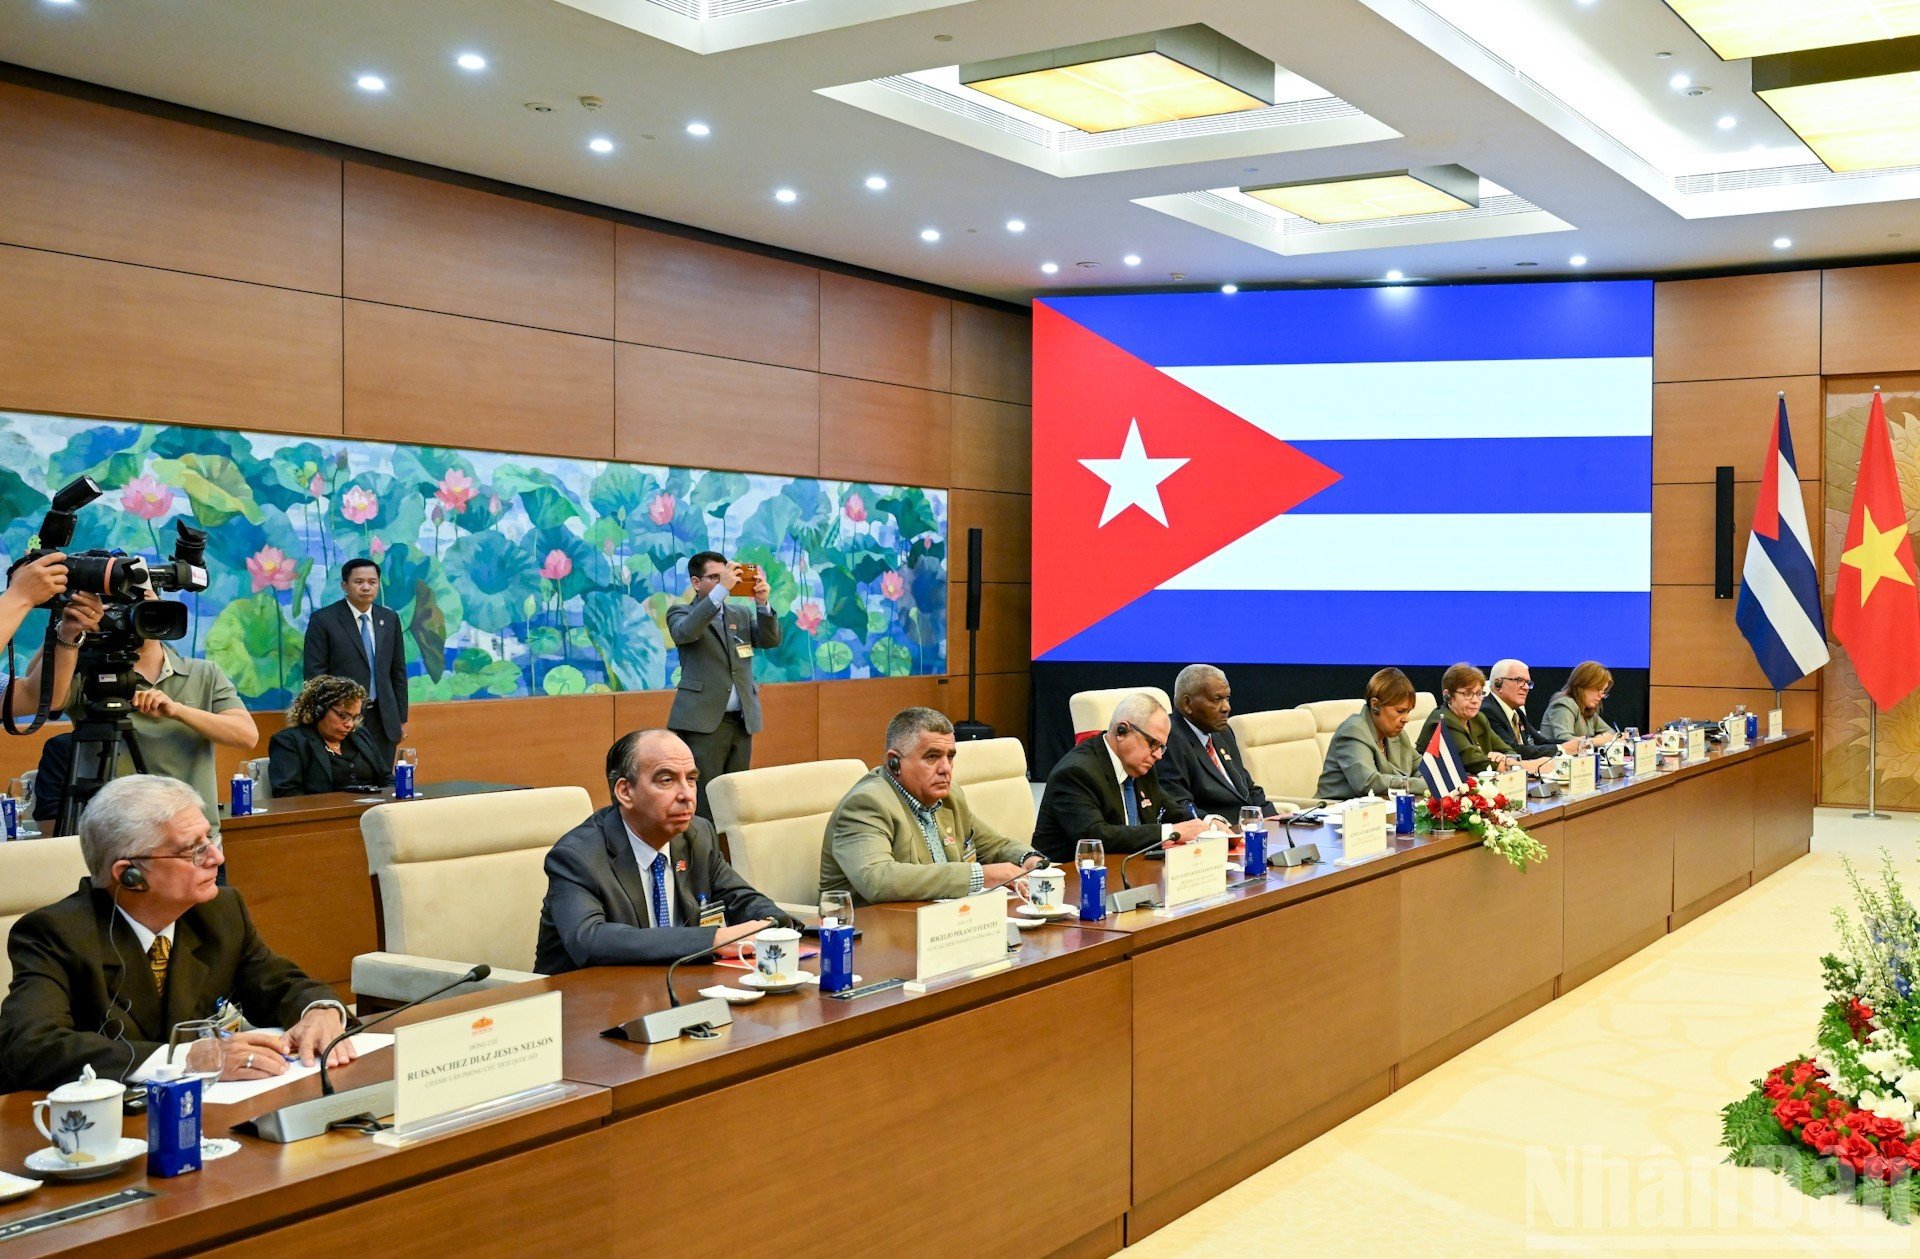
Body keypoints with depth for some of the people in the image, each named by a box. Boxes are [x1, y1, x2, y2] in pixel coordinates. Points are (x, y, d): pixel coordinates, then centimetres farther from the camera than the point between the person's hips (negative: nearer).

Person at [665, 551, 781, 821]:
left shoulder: (742, 615, 18)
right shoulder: (681, 613, 5)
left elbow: (771, 640, 4)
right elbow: (685, 632, -19)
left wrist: (763, 603, -14)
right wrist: (722, 590, -26)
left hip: (742, 722, 5)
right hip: (703, 721, -5)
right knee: (702, 804, -8)